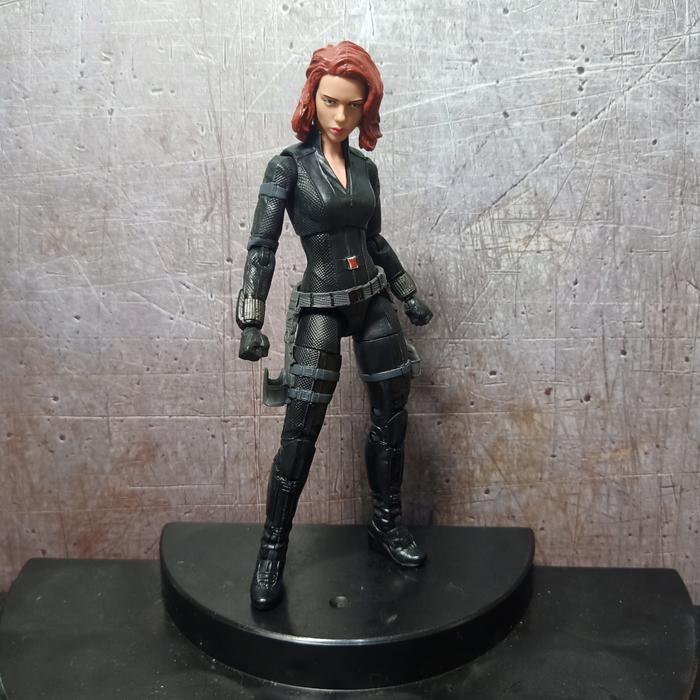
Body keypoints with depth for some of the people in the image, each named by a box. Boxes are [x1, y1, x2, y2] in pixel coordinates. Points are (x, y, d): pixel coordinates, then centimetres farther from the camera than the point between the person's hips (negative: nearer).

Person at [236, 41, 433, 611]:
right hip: (321, 308, -5)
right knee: (300, 434, -6)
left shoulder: (365, 168, 7)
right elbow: (262, 245, -11)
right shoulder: (289, 165, -6)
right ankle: (272, 553, 8)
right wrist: (251, 322, -18)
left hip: (373, 301, 5)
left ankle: (387, 525, 28)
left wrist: (409, 295, 20)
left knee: (392, 418, 10)